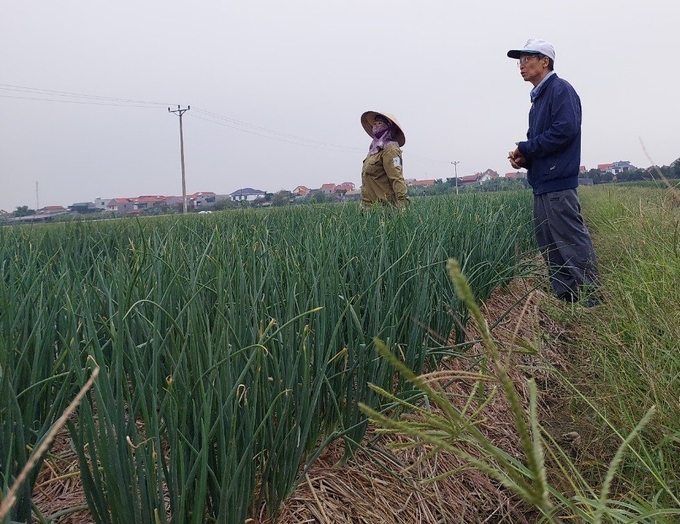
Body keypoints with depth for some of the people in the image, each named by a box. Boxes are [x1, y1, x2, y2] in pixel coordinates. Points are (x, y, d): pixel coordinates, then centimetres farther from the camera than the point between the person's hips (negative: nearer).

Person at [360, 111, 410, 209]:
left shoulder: (390, 149, -7)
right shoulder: (374, 149, 19)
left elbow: (397, 178, -17)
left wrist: (402, 205, -27)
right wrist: (365, 206, 18)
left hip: (384, 205, -8)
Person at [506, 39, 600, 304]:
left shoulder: (560, 89, -6)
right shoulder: (538, 98, 22)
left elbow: (565, 130, -19)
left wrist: (525, 149, -11)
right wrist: (524, 157, 3)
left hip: (557, 184, -10)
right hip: (542, 185, 10)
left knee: (573, 244, -9)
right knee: (550, 248, 11)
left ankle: (591, 301, -4)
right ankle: (566, 300, 18)